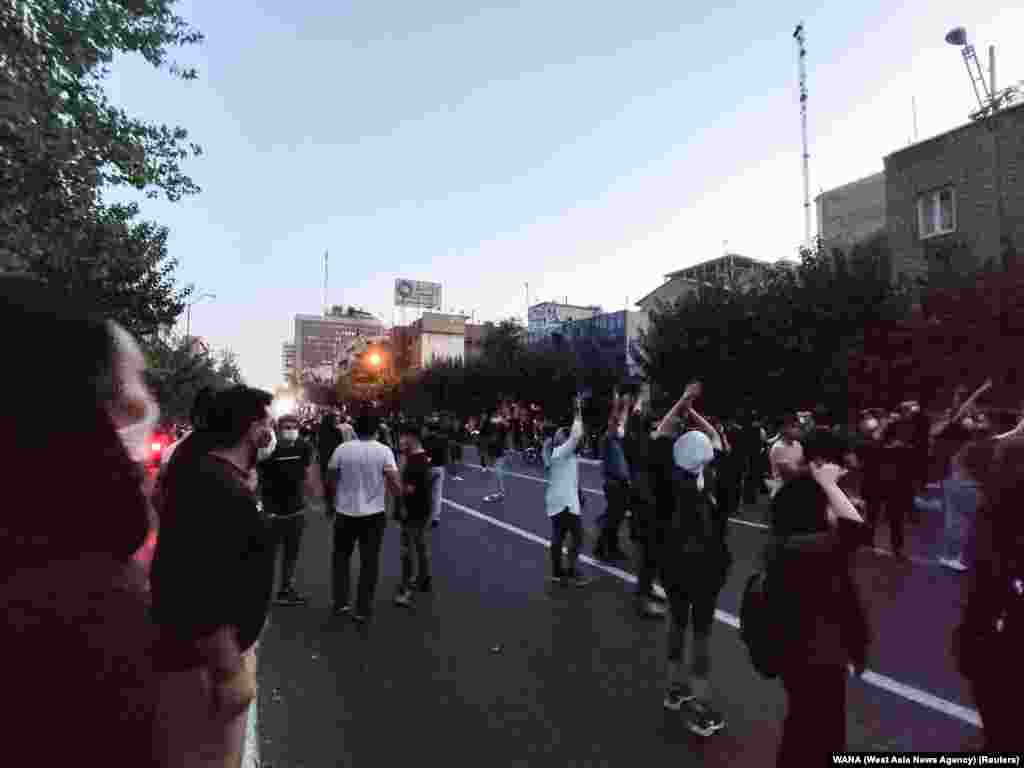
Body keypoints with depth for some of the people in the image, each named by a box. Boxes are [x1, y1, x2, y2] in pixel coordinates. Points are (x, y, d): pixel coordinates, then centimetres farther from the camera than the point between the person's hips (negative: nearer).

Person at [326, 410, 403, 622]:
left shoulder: (342, 449, -7)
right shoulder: (384, 451, -12)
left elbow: (330, 481, 0)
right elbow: (396, 486, -18)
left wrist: (330, 505, 16)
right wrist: (399, 491, 6)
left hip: (345, 512, 1)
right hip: (373, 514, -1)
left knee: (341, 556, 22)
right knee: (369, 561, 12)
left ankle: (340, 602, 25)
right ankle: (362, 609, 19)